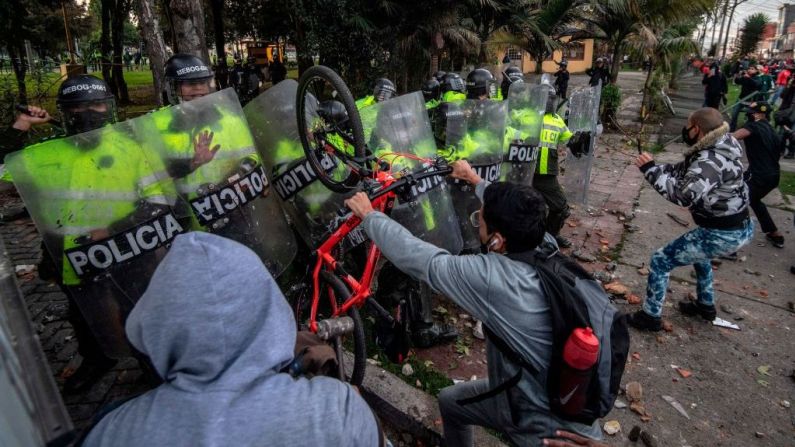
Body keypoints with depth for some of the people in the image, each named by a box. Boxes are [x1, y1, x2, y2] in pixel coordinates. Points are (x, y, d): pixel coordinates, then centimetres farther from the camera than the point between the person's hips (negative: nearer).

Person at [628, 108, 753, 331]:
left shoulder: (710, 161, -27)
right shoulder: (714, 150, 3)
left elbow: (683, 196, -36)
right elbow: (682, 171, 8)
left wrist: (651, 170, -30)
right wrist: (653, 167, -6)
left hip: (723, 234, -10)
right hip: (738, 226, 10)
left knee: (660, 261, -4)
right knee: (697, 251, 37)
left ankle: (650, 317, 10)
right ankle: (706, 305, 52)